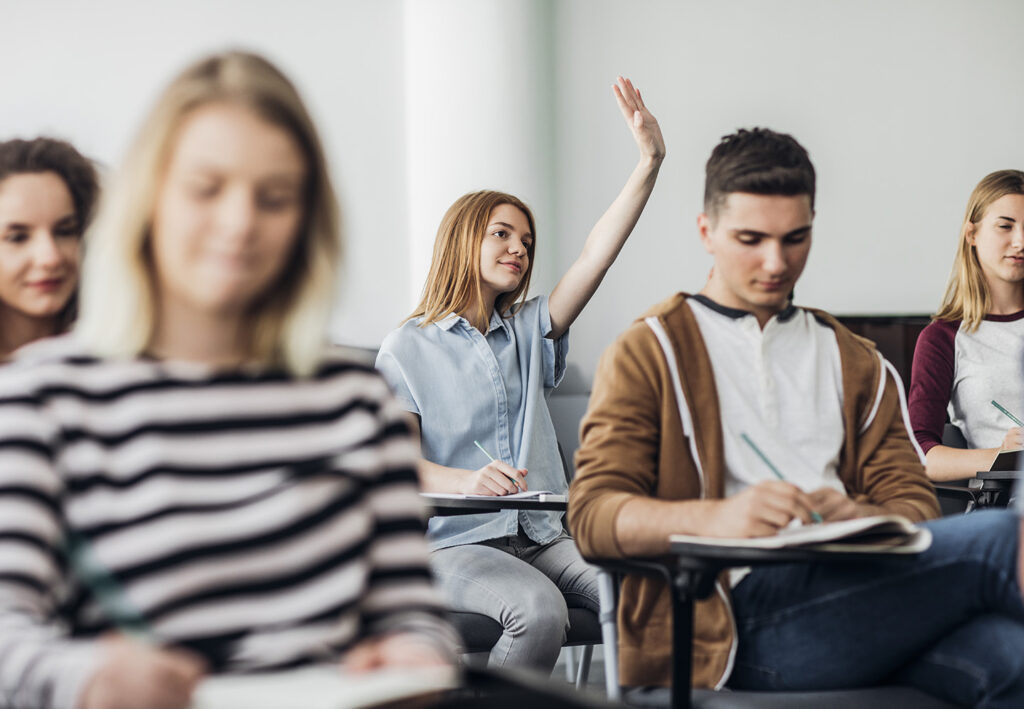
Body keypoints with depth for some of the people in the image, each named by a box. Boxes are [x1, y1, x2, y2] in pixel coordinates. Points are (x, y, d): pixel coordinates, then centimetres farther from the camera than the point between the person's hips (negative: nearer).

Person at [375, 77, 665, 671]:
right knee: (540, 610, -35)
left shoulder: (529, 330, 19)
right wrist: (466, 481, -27)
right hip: (457, 543, -4)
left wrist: (650, 163, -4)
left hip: (547, 537, 4)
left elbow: (595, 259, 6)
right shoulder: (408, 349, 5)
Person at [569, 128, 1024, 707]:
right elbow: (593, 513, 0)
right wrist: (718, 517, -20)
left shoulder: (857, 364, 28)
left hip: (858, 583, 4)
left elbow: (914, 501, 17)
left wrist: (858, 517, -9)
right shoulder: (648, 355, 14)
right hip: (744, 611, -4)